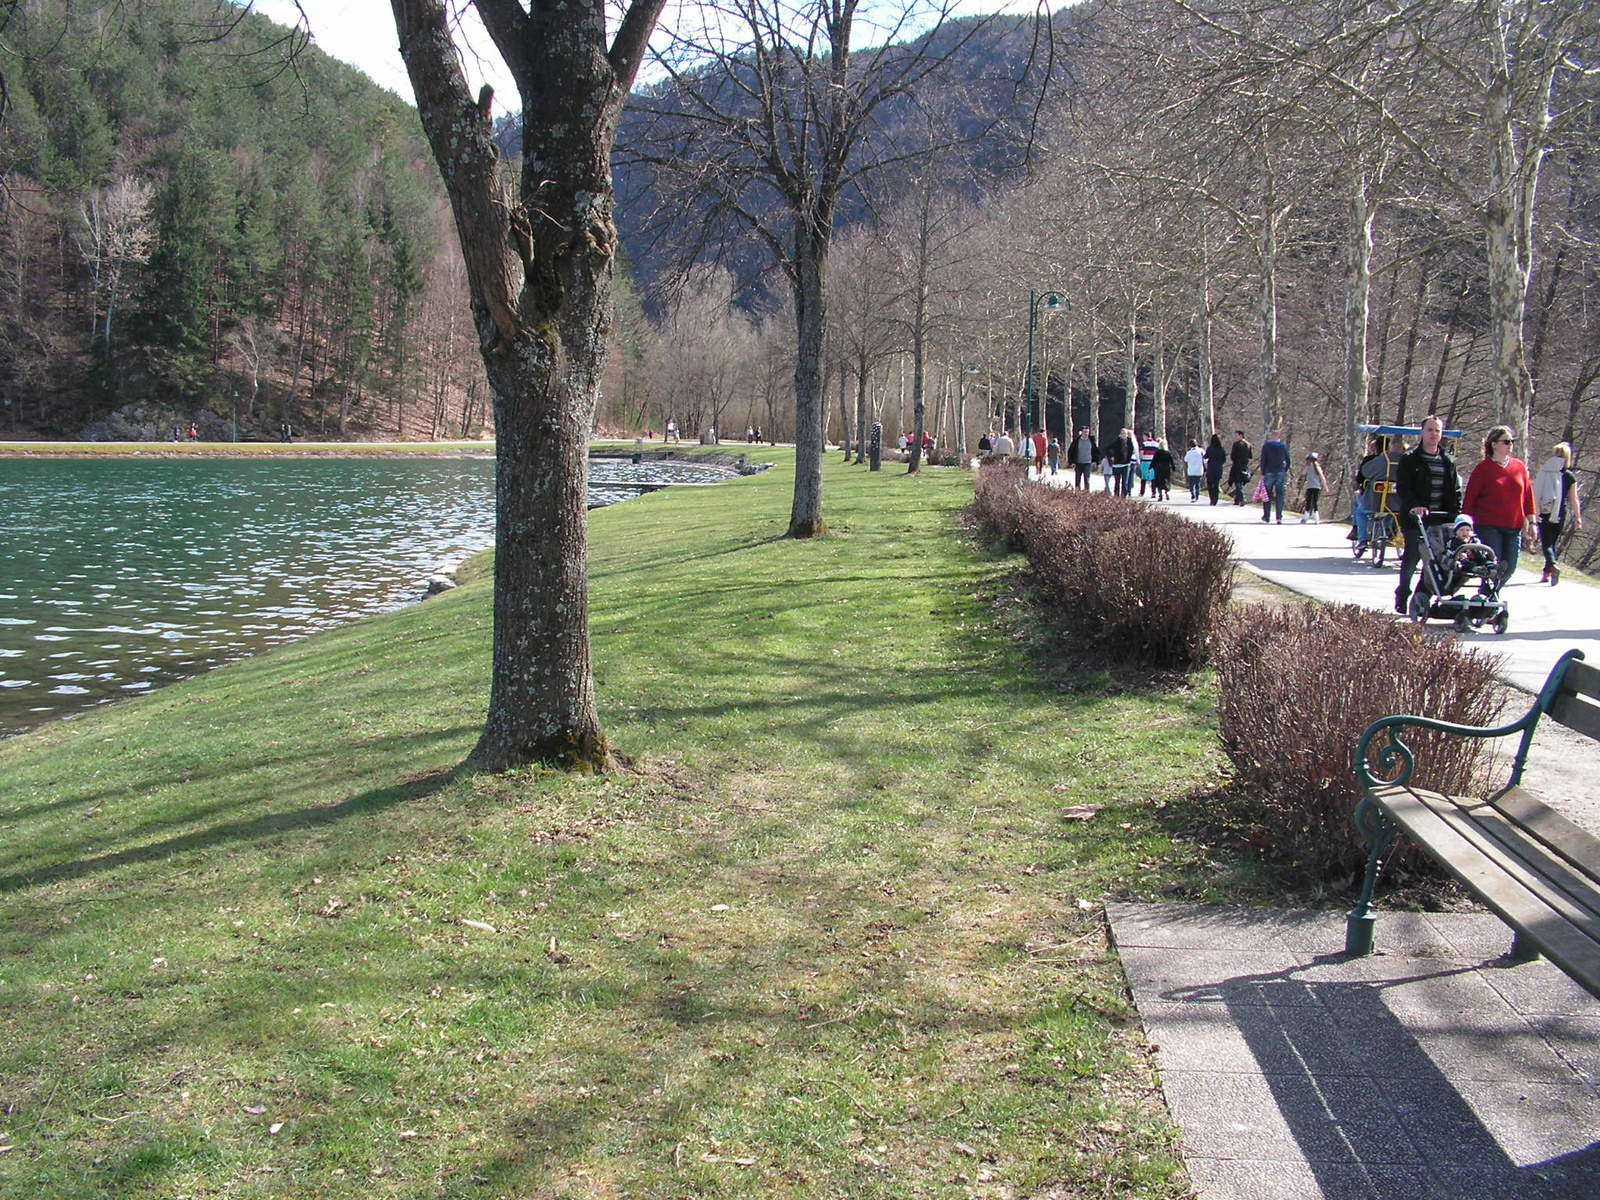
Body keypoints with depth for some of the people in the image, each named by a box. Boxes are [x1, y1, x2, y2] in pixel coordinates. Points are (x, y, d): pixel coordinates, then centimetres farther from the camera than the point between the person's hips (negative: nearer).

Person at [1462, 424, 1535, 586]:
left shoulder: (1519, 466, 12)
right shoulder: (1483, 468, -1)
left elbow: (1528, 495, 15)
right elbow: (1469, 498, -2)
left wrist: (1531, 521, 11)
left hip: (1514, 528, 5)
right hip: (1488, 527, -5)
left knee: (1509, 568, 3)